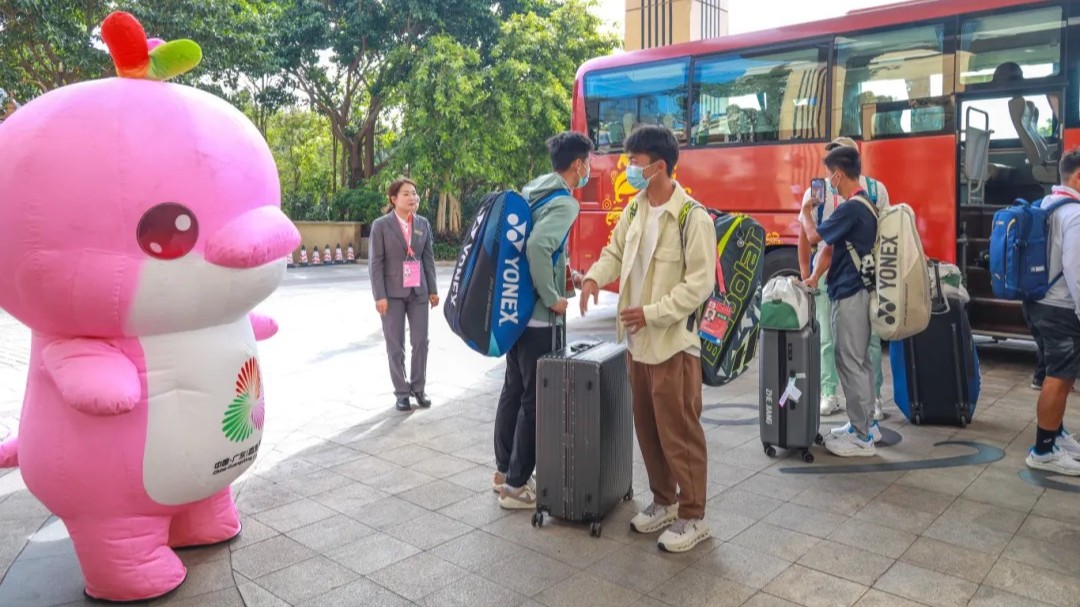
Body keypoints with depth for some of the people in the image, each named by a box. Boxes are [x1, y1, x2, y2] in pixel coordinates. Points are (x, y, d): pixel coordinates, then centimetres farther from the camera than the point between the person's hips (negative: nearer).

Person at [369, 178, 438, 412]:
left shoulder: (423, 224, 7)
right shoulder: (381, 225, -5)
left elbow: (429, 258, 9)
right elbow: (375, 263, -7)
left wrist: (433, 289, 5)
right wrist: (380, 296, -12)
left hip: (418, 291, 3)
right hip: (393, 292, -3)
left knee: (421, 341, 4)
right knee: (395, 345, 4)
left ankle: (418, 388, 17)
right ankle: (401, 392, 14)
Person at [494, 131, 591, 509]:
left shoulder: (532, 191, 11)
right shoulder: (564, 203, -15)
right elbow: (537, 246, -31)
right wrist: (552, 298, -21)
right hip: (539, 316, -9)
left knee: (513, 390, 16)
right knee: (535, 400, 0)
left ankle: (503, 472, 28)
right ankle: (515, 485, 9)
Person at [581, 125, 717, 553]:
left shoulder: (692, 217, -16)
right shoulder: (635, 209, 8)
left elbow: (700, 283, -18)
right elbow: (616, 250, 18)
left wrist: (652, 312, -21)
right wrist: (595, 276, -3)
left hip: (673, 342, -8)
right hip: (638, 340, 8)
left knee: (679, 431, 1)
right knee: (647, 427, 16)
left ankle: (693, 517, 17)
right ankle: (664, 501, 33)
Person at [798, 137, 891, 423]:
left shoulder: (876, 190, 4)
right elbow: (805, 236, 3)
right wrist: (805, 274, -2)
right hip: (826, 275, 0)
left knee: (869, 339, 5)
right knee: (828, 339, 7)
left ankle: (873, 397, 15)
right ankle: (829, 395, 17)